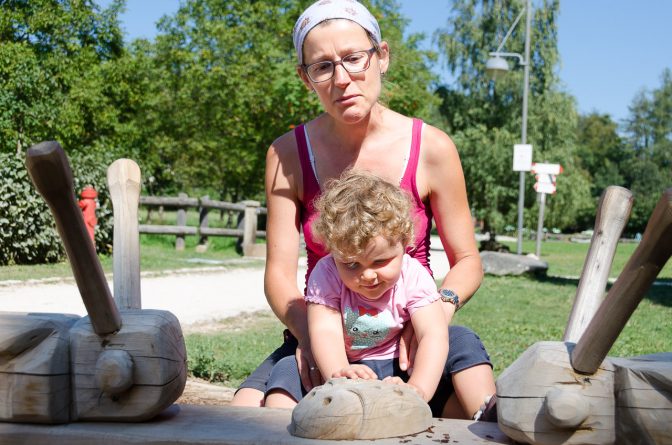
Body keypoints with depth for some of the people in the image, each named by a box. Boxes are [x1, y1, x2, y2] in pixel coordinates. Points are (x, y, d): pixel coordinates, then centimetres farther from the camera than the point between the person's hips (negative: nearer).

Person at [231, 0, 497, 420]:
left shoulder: (432, 148, -6)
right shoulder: (288, 155, -3)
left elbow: (467, 260, 0)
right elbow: (279, 271, -4)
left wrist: (439, 310, -23)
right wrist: (307, 330, -25)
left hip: (412, 340, -1)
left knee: (464, 345, -35)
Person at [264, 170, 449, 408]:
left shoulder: (413, 277, -17)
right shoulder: (326, 274, -17)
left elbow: (434, 336, -28)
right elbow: (325, 330, -30)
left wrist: (417, 389, -47)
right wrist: (338, 373, -53)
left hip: (397, 371, 0)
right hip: (344, 364, 0)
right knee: (287, 369, -23)